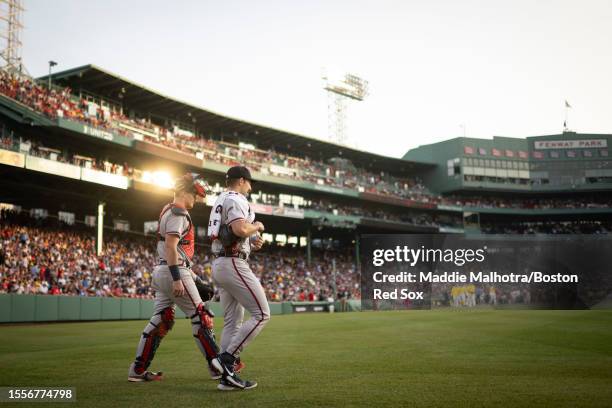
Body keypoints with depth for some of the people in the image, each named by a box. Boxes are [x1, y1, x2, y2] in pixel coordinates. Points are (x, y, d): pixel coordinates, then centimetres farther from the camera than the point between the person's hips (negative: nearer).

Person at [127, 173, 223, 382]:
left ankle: (138, 370, 12)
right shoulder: (178, 212, -12)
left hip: (161, 271, 10)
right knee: (201, 317, -2)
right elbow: (171, 247, -22)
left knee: (160, 321, 10)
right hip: (174, 272, -10)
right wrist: (177, 278, -26)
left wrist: (194, 278, 24)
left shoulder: (169, 210, 20)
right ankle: (217, 367, 4)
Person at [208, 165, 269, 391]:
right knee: (261, 314, -9)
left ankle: (227, 375, 8)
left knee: (232, 322, 9)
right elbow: (240, 229, -26)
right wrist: (257, 226, -5)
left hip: (218, 264, 10)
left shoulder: (219, 201, 23)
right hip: (234, 264, -10)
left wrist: (252, 241, 13)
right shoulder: (235, 199, -8)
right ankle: (226, 358, -13)